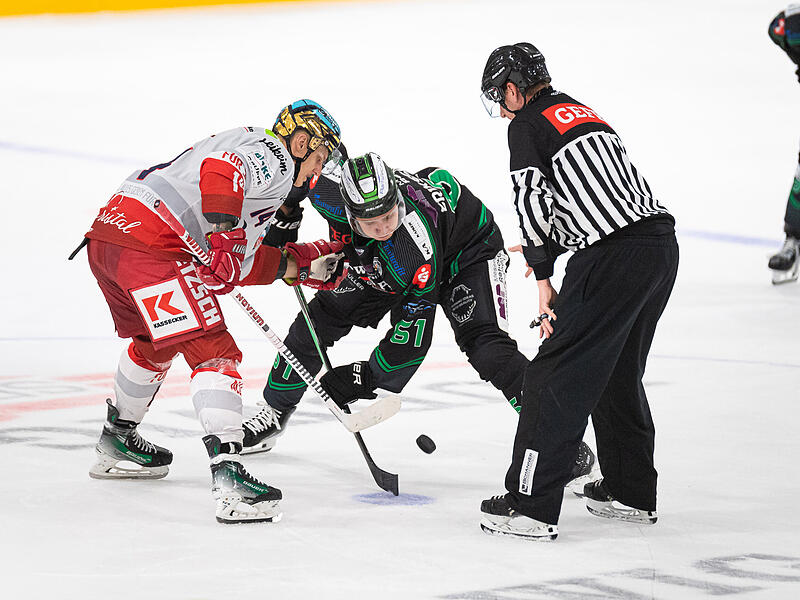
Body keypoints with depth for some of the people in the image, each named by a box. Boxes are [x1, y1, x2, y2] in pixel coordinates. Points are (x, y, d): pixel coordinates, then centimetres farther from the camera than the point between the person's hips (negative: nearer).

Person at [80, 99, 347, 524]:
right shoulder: (274, 155, 0)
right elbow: (220, 170, -23)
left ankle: (116, 444, 50)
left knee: (154, 342, 33)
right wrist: (222, 237, -27)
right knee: (213, 352, -14)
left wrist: (300, 264, 22)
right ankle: (228, 476, -27)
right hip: (152, 245, -10)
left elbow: (236, 263, 26)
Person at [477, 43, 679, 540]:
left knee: (557, 374, -4)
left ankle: (531, 504, -5)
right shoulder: (581, 112, 27)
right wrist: (549, 248, 37)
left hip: (615, 257, -9)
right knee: (619, 373, 23)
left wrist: (543, 278, -6)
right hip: (662, 243, 9)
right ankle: (632, 493, 30)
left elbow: (534, 199, -11)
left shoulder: (527, 123, 1)